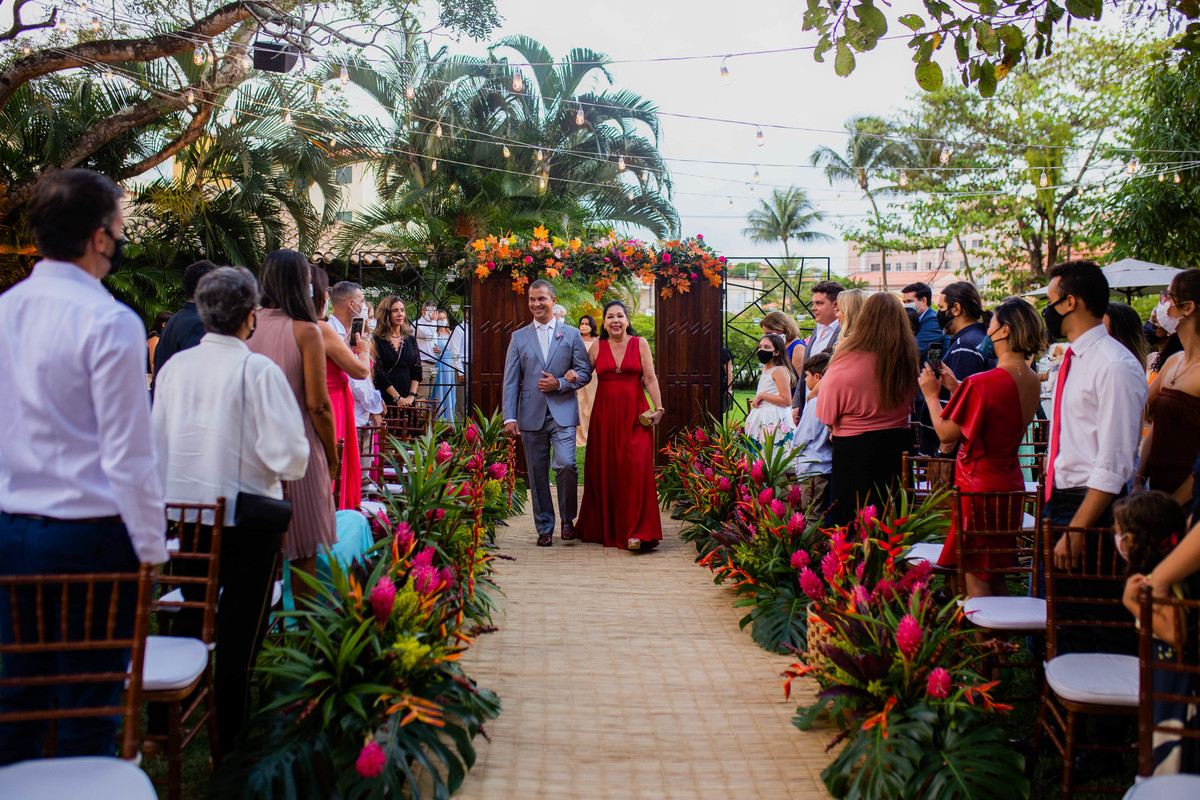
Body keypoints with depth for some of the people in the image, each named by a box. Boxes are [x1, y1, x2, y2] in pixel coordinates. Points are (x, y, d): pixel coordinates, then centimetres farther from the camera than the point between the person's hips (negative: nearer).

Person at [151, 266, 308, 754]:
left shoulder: (174, 366, 1)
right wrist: (289, 471, 2)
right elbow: (288, 454, -20)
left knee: (190, 615, 24)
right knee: (240, 631, 7)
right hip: (244, 518, -5)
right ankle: (230, 738, 16)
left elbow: (155, 443, 9)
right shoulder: (258, 370, -15)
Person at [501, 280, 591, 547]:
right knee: (537, 473, 5)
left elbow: (585, 372, 7)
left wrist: (560, 383, -10)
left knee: (565, 464, -16)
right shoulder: (519, 337, 10)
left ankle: (568, 519, 6)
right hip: (532, 414, 2)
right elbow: (510, 381, 5)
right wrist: (509, 417, -4)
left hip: (563, 412, -2)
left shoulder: (571, 334, 9)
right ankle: (544, 528, 16)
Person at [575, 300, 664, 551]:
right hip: (605, 414, 2)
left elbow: (650, 379, 1)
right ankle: (605, 528, 18)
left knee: (635, 468, -11)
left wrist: (658, 408, -7)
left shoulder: (640, 344, 4)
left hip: (634, 413, -2)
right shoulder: (597, 346, 8)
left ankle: (635, 532, -9)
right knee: (604, 470, 4)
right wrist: (571, 375, -13)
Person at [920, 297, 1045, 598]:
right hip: (1011, 485, 8)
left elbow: (947, 433, -15)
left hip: (979, 486, -8)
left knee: (976, 578, 0)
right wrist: (957, 389, 17)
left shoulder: (982, 383, -22)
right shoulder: (1032, 381, 4)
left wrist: (931, 394, -2)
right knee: (996, 578, 18)